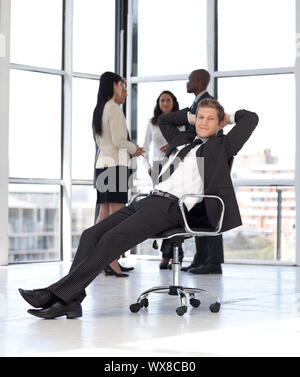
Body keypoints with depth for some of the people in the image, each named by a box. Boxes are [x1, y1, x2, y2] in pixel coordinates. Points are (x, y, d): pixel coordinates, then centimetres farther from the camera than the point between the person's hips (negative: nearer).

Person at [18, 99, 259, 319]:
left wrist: (229, 118, 23)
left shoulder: (221, 146, 11)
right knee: (91, 235, -11)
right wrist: (191, 116, 39)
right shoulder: (183, 140, 30)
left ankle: (60, 293, -27)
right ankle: (71, 300, -20)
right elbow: (164, 120, 47)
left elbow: (251, 118, 6)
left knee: (112, 239, -24)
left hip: (171, 207, -8)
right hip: (149, 200, 8)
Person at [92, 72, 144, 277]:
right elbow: (119, 141, -15)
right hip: (116, 163, -9)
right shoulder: (114, 108, -8)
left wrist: (130, 149, 16)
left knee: (105, 213, 7)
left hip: (102, 163, 9)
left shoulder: (100, 109, 17)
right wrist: (134, 149, 3)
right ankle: (112, 261, -15)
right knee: (116, 213, -10)